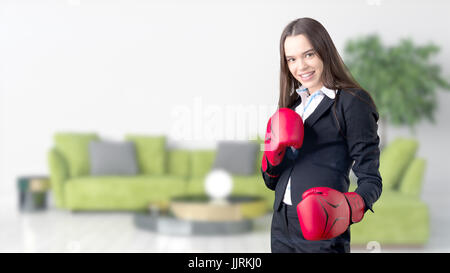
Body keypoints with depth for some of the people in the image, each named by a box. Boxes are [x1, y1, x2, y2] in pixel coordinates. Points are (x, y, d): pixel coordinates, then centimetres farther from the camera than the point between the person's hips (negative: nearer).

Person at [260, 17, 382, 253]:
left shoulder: (352, 103, -6)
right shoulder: (292, 103, 13)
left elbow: (370, 179, -10)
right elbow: (271, 182, 13)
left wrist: (351, 206, -29)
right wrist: (273, 156, -7)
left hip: (320, 234, -6)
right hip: (281, 227, 6)